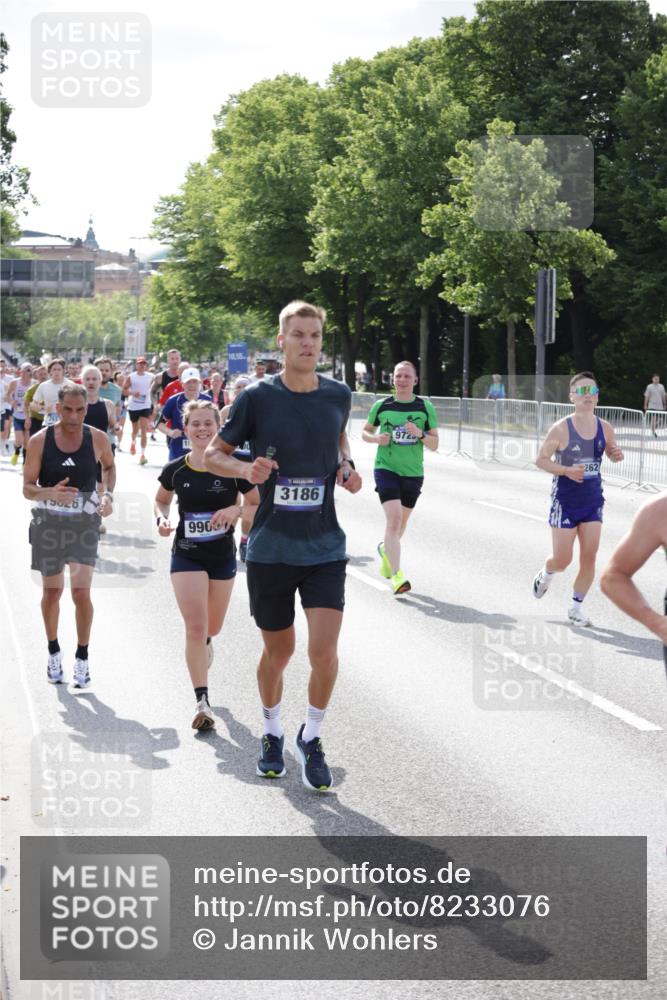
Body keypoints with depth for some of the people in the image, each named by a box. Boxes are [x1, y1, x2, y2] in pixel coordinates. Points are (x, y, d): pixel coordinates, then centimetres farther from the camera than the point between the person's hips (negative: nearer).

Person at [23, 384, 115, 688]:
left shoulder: (97, 438, -6)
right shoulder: (40, 440, -10)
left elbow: (109, 466, 16)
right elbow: (28, 488, -8)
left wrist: (108, 494, -2)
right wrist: (50, 492, -29)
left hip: (84, 523, 0)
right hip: (48, 523, 0)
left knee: (81, 592, -10)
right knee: (52, 591, 11)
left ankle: (82, 658, 4)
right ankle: (53, 652, 32)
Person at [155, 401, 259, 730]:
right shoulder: (175, 470, -5)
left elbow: (261, 504, -8)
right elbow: (161, 499, 14)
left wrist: (236, 510, -25)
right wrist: (162, 518, -7)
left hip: (223, 556, 1)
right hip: (186, 555, -1)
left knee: (212, 628, 18)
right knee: (196, 626, -13)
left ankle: (203, 646, 56)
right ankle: (202, 702, -9)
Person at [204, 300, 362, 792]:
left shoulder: (338, 395, 1)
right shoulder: (257, 397, -7)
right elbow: (212, 453, 2)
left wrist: (346, 466, 3)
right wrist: (246, 469, -17)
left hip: (324, 546, 1)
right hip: (270, 548, -1)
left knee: (325, 651, -11)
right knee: (278, 651, 11)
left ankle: (311, 738, 13)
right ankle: (273, 734, 37)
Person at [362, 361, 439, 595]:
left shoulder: (425, 407, 2)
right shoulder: (381, 405, 1)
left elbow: (434, 445, 2)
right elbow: (365, 432, 13)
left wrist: (420, 434, -18)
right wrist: (376, 438, -9)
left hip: (413, 472, 3)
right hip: (386, 468, -3)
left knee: (401, 523, 16)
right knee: (393, 518, -18)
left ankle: (385, 549, 49)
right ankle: (396, 575, -19)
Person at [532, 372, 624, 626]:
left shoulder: (605, 428, -1)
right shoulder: (561, 429, -14)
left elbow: (611, 453, 16)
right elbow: (541, 459, -9)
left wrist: (616, 455, -9)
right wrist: (566, 470, -24)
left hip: (593, 502, 4)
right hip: (565, 502, -4)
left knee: (589, 556, -1)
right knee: (563, 560, 2)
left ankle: (577, 606, 15)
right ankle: (546, 574, 37)